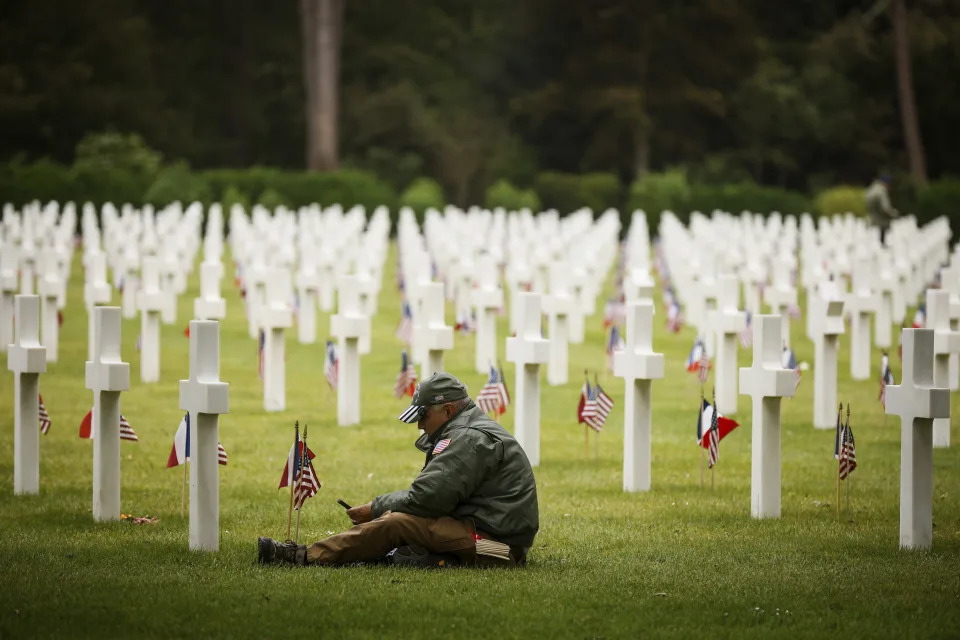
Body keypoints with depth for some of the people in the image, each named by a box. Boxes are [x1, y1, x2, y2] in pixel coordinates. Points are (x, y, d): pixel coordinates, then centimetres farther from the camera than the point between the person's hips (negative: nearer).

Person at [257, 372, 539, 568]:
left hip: (493, 540, -11)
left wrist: (376, 508, -5)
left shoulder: (470, 440, -14)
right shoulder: (469, 432, 22)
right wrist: (381, 508, 6)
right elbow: (430, 492, 19)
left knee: (395, 522, -16)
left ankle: (306, 557, -13)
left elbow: (427, 497, -18)